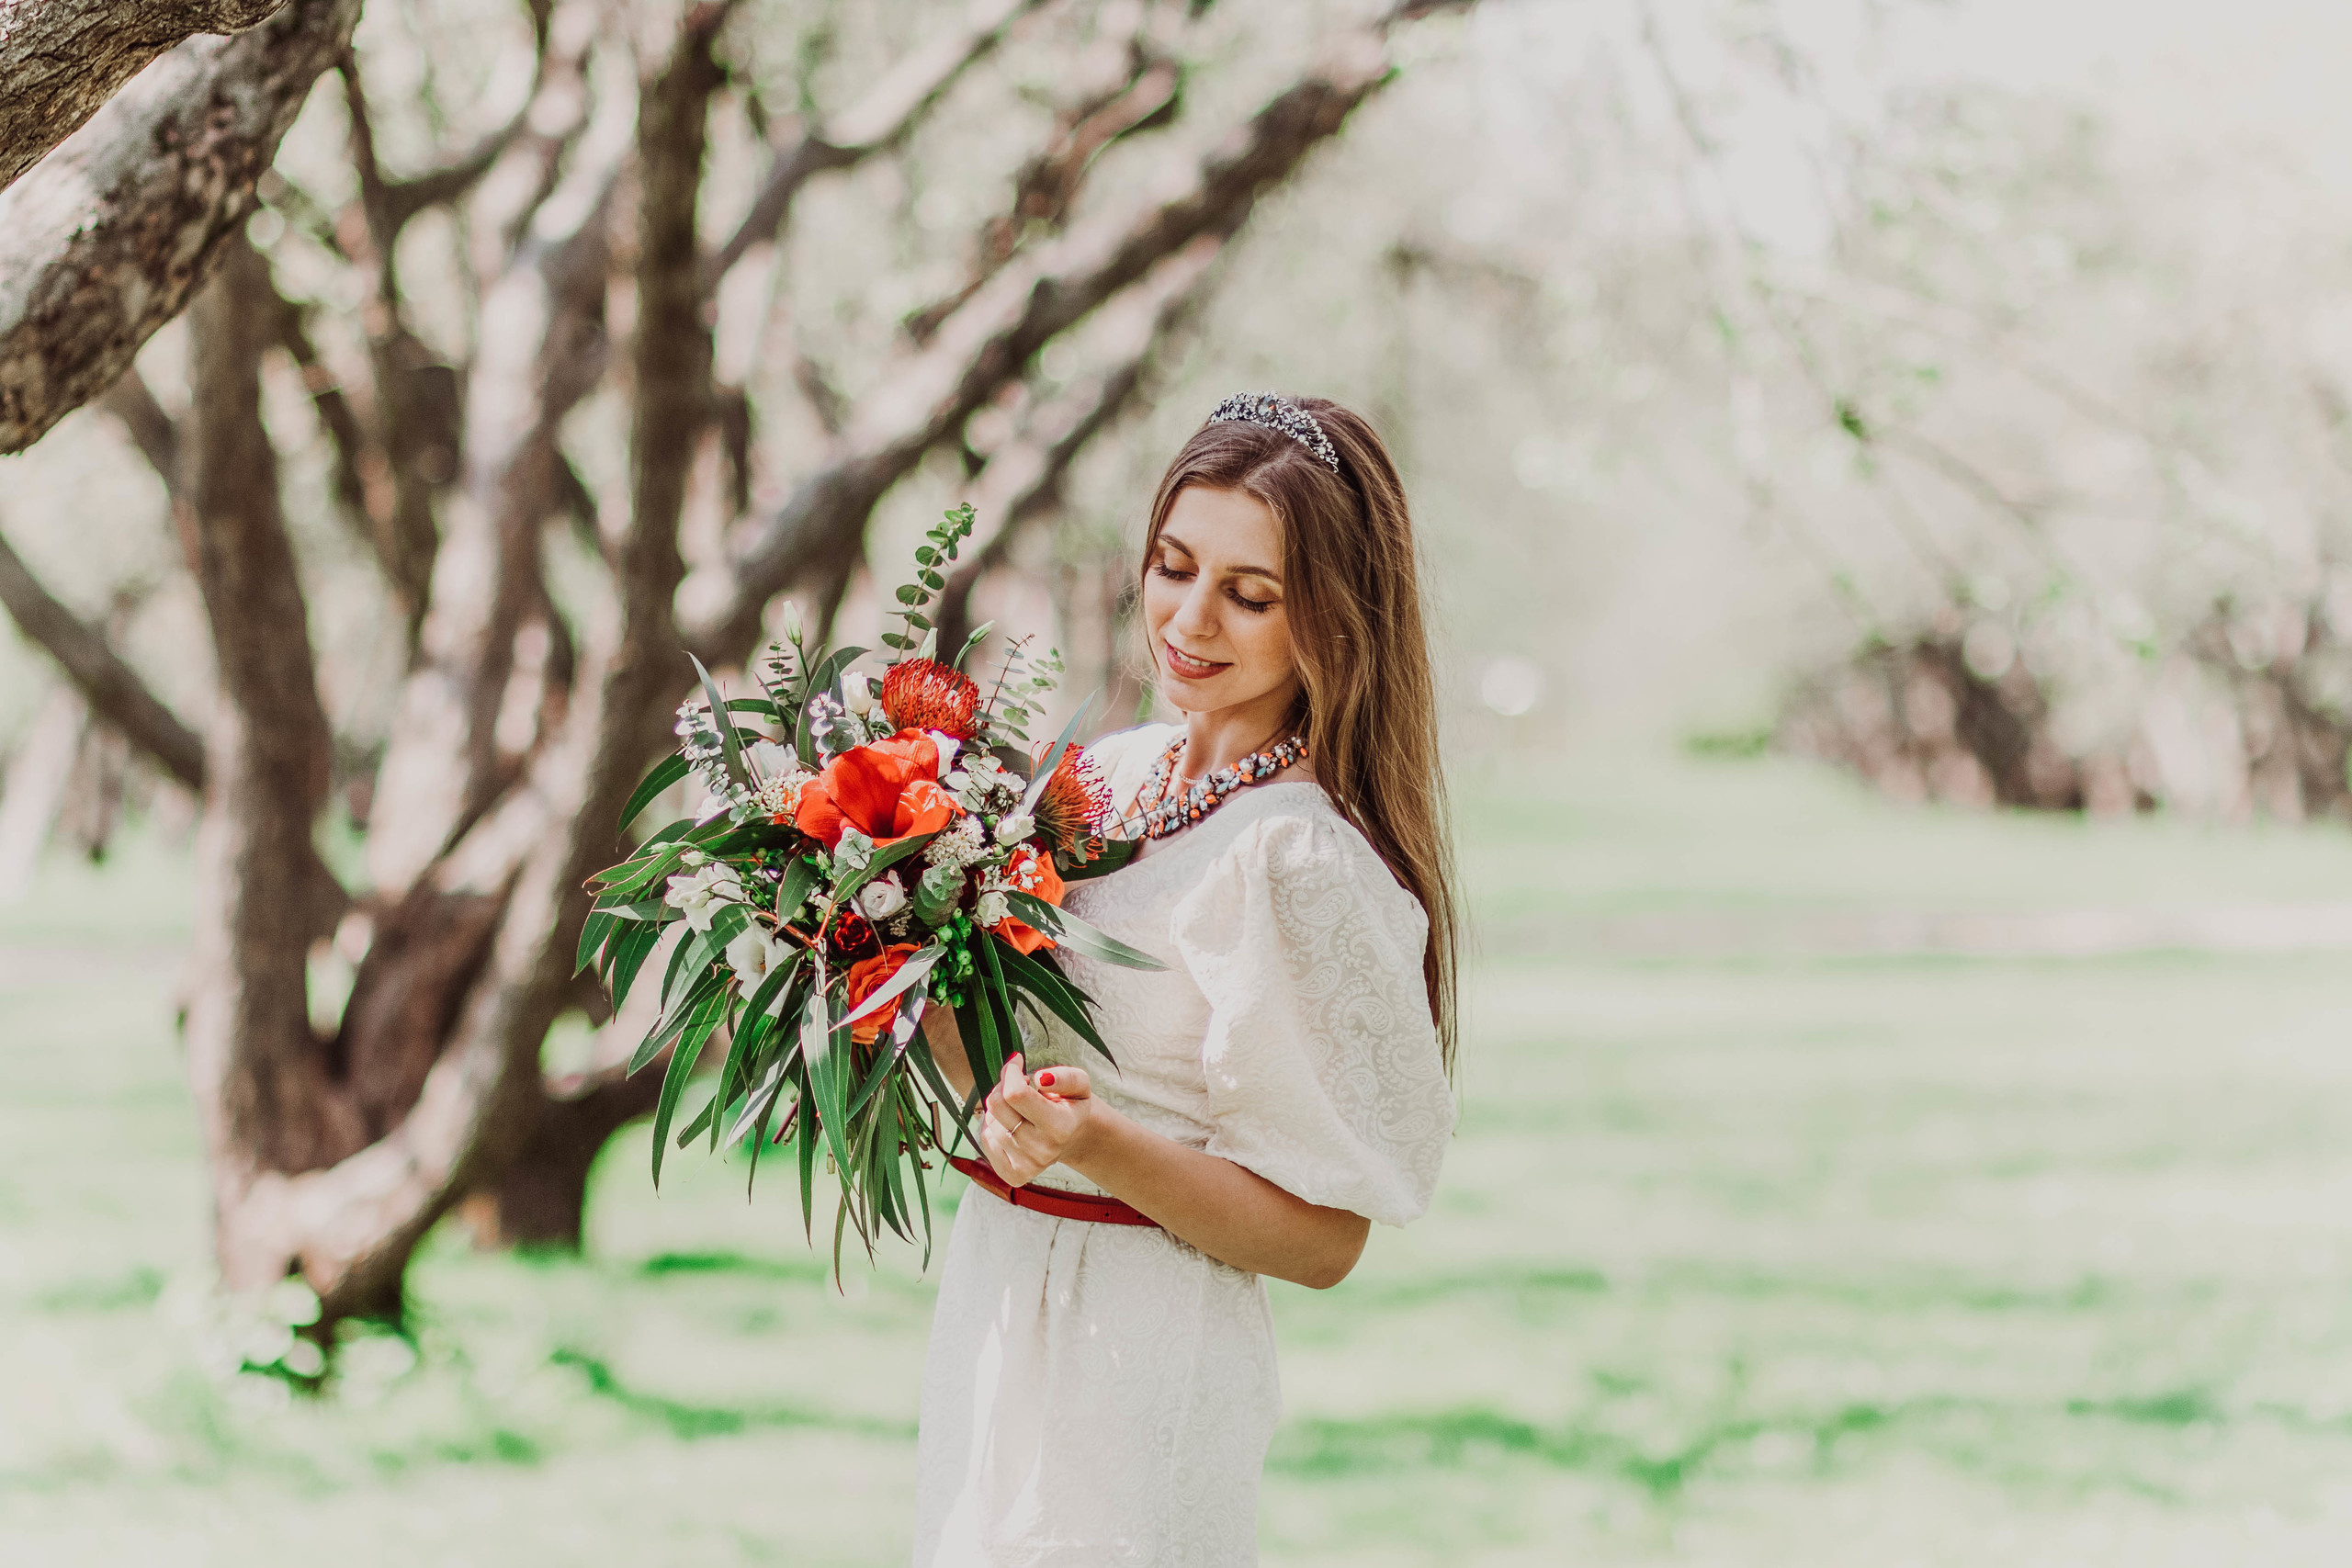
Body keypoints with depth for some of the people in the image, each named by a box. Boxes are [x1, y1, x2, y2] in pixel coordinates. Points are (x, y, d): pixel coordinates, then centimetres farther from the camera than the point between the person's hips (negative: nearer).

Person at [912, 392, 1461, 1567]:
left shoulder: (1302, 864, -19)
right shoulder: (1109, 775, 3)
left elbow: (1320, 1241, -16)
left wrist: (1103, 1150, -28)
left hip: (1126, 1375, -7)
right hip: (993, 1322, 7)